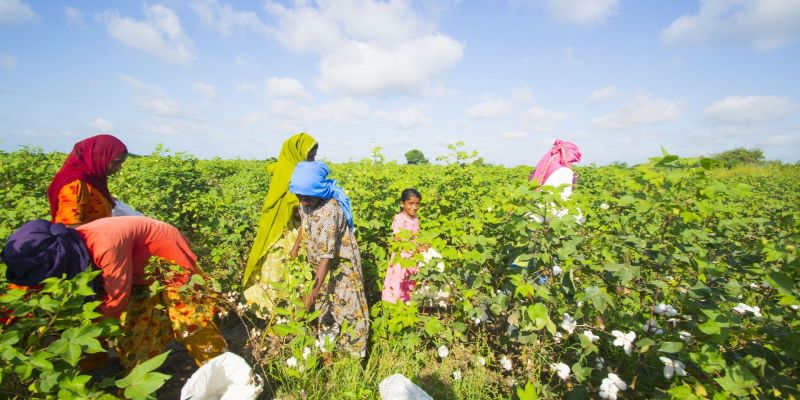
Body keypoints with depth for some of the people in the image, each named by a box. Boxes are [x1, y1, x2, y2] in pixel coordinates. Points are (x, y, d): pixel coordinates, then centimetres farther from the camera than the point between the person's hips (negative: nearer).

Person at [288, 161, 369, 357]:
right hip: (318, 260, 8)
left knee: (345, 303, 6)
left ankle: (354, 349, 27)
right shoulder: (306, 202, -12)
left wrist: (314, 291, -37)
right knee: (323, 301, 23)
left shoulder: (329, 211, -36)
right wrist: (297, 245, 21)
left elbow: (327, 255, -37)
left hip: (340, 262, -8)